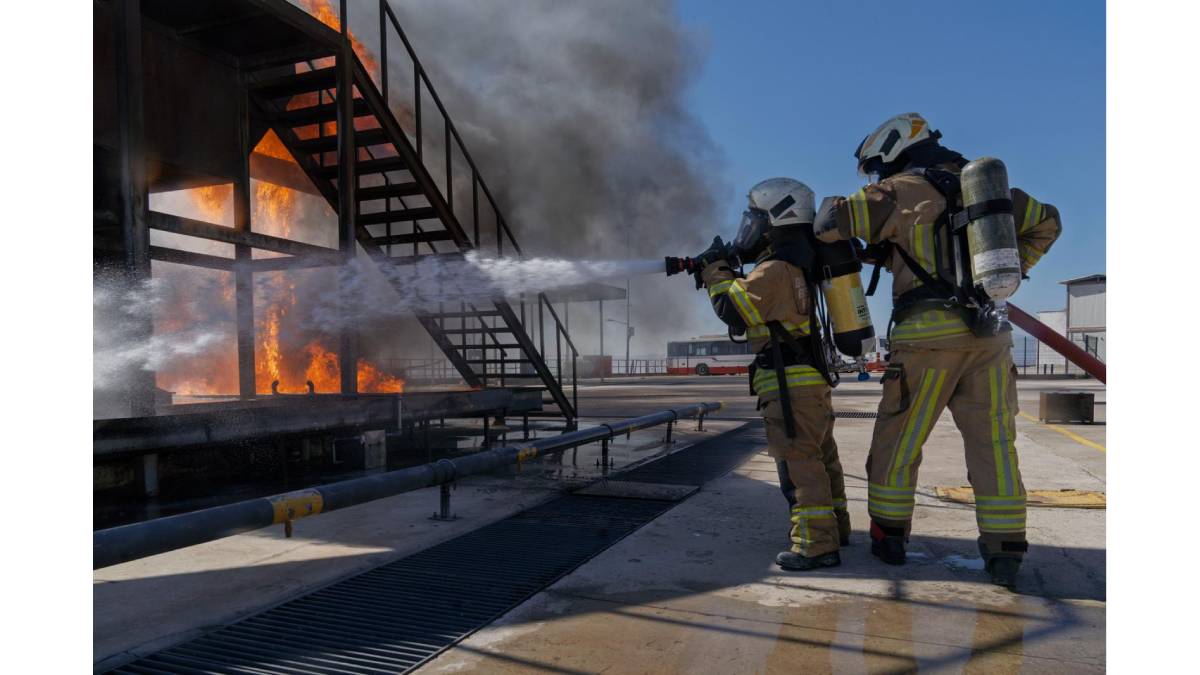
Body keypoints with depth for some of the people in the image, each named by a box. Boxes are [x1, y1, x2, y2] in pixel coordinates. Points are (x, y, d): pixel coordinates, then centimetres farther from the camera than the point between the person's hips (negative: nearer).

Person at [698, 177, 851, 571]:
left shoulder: (774, 270, -15)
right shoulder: (795, 268, 17)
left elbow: (734, 311, -18)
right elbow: (754, 310, 23)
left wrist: (716, 271, -4)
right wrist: (724, 274, 13)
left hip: (790, 385, -10)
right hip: (812, 381, 10)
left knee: (799, 462, -7)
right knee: (819, 458, 17)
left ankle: (816, 545, -5)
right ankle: (833, 529, 29)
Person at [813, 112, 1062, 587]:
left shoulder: (903, 190, -1)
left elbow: (830, 221, -9)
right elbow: (1046, 222, 30)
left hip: (930, 334, -6)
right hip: (989, 333, 6)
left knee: (898, 440, 7)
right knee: (993, 442, 7)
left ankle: (889, 538, 17)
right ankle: (1005, 554, 7)